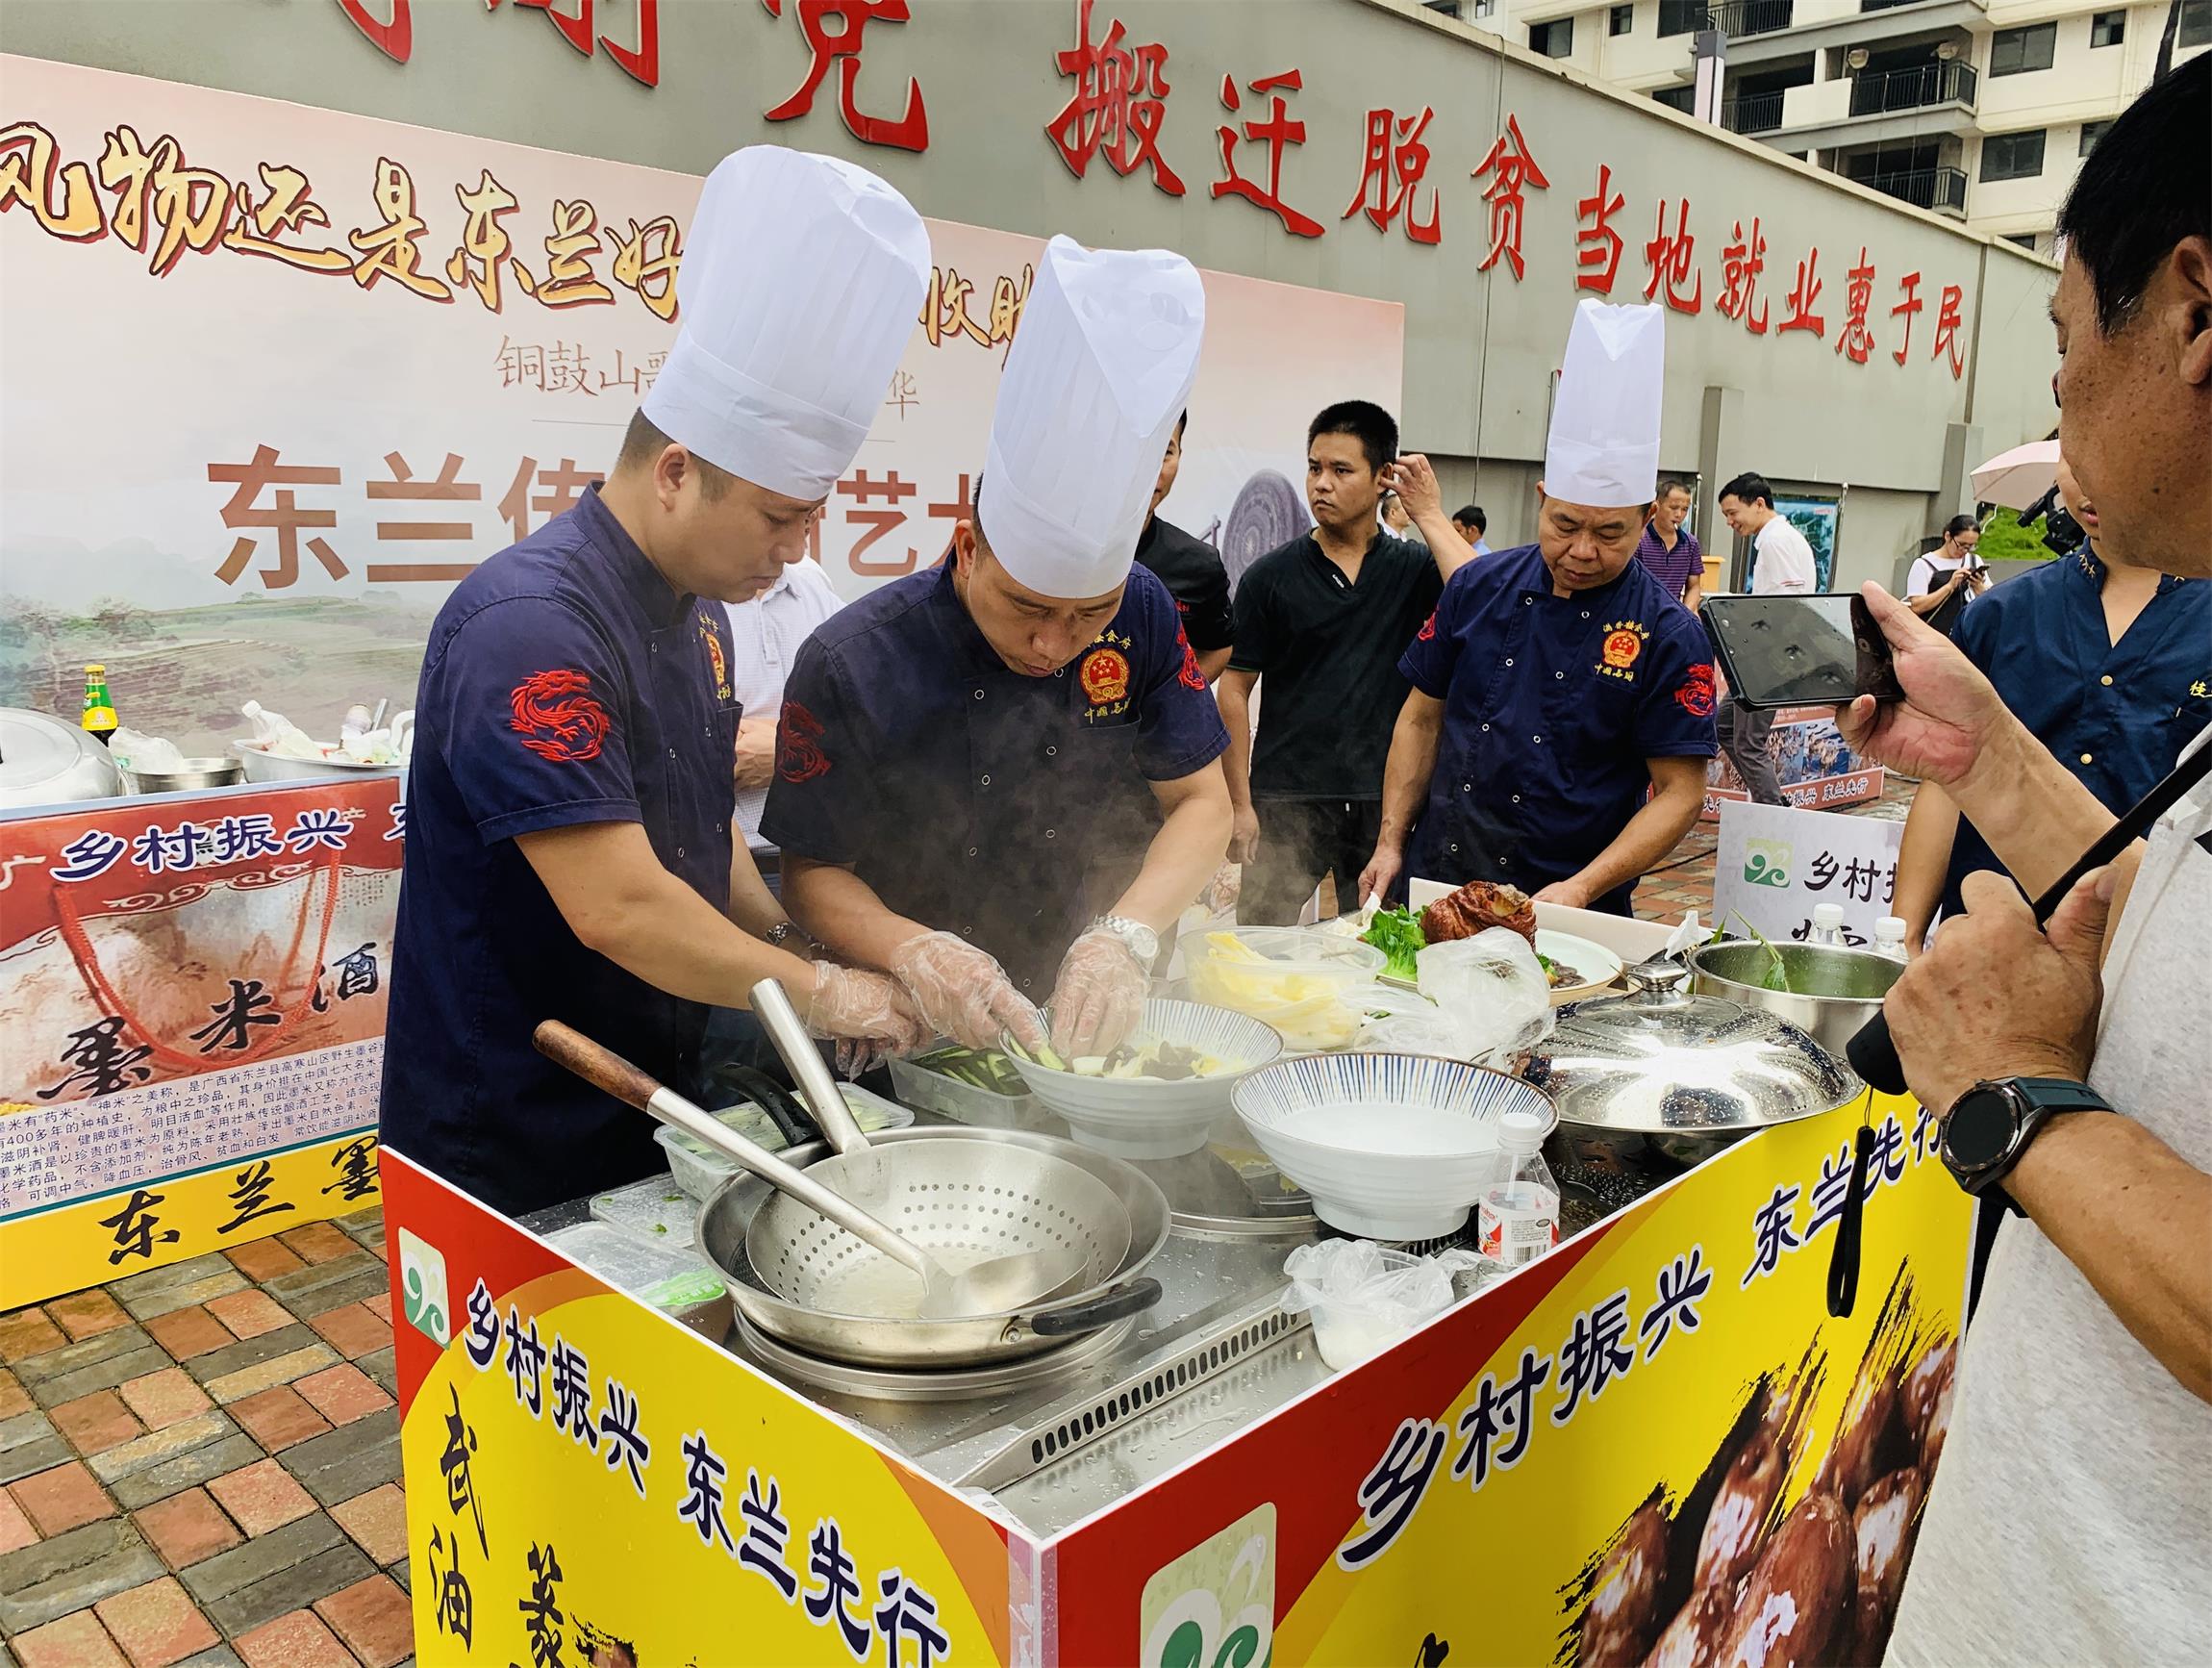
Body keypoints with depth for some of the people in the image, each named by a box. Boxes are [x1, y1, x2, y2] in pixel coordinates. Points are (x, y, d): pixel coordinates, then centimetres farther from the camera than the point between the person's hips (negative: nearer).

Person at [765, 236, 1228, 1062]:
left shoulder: (1141, 614, -10)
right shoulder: (851, 665, -20)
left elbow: (1200, 803, -4)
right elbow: (812, 872, -11)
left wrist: (1126, 935, -22)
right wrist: (912, 952, -31)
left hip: (1062, 994, 2)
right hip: (909, 1028, -1)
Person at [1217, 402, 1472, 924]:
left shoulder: (1414, 568, 4)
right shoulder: (1271, 576, 1)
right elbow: (1234, 691, 1)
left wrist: (1430, 514, -10)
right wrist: (1240, 804, -4)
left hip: (1384, 799, 1)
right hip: (1286, 802, -1)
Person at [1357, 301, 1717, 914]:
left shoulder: (1668, 637, -9)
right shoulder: (1478, 587, 1)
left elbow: (1680, 793, -9)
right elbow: (1422, 719, 7)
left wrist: (1582, 890, -19)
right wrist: (1389, 844, 2)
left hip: (1575, 910, -3)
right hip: (1436, 881, 3)